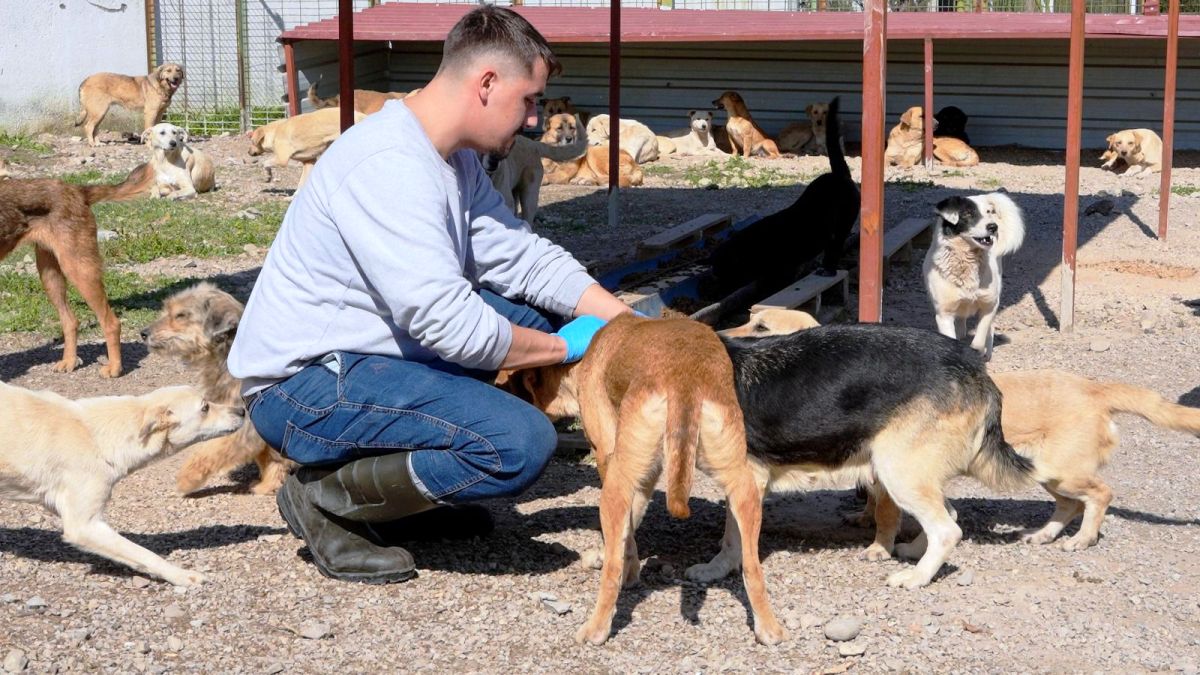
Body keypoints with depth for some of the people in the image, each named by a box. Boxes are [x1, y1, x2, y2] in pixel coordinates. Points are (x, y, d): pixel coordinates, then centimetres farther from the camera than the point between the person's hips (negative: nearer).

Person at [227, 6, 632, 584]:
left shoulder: (455, 159, 8)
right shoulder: (390, 166, -24)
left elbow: (522, 257, 7)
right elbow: (448, 322, -28)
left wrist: (625, 321, -3)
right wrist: (567, 346, -15)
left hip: (368, 352, 10)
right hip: (303, 386, -10)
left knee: (535, 311, 10)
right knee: (522, 443, -23)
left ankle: (409, 489, 12)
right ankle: (325, 495, -5)